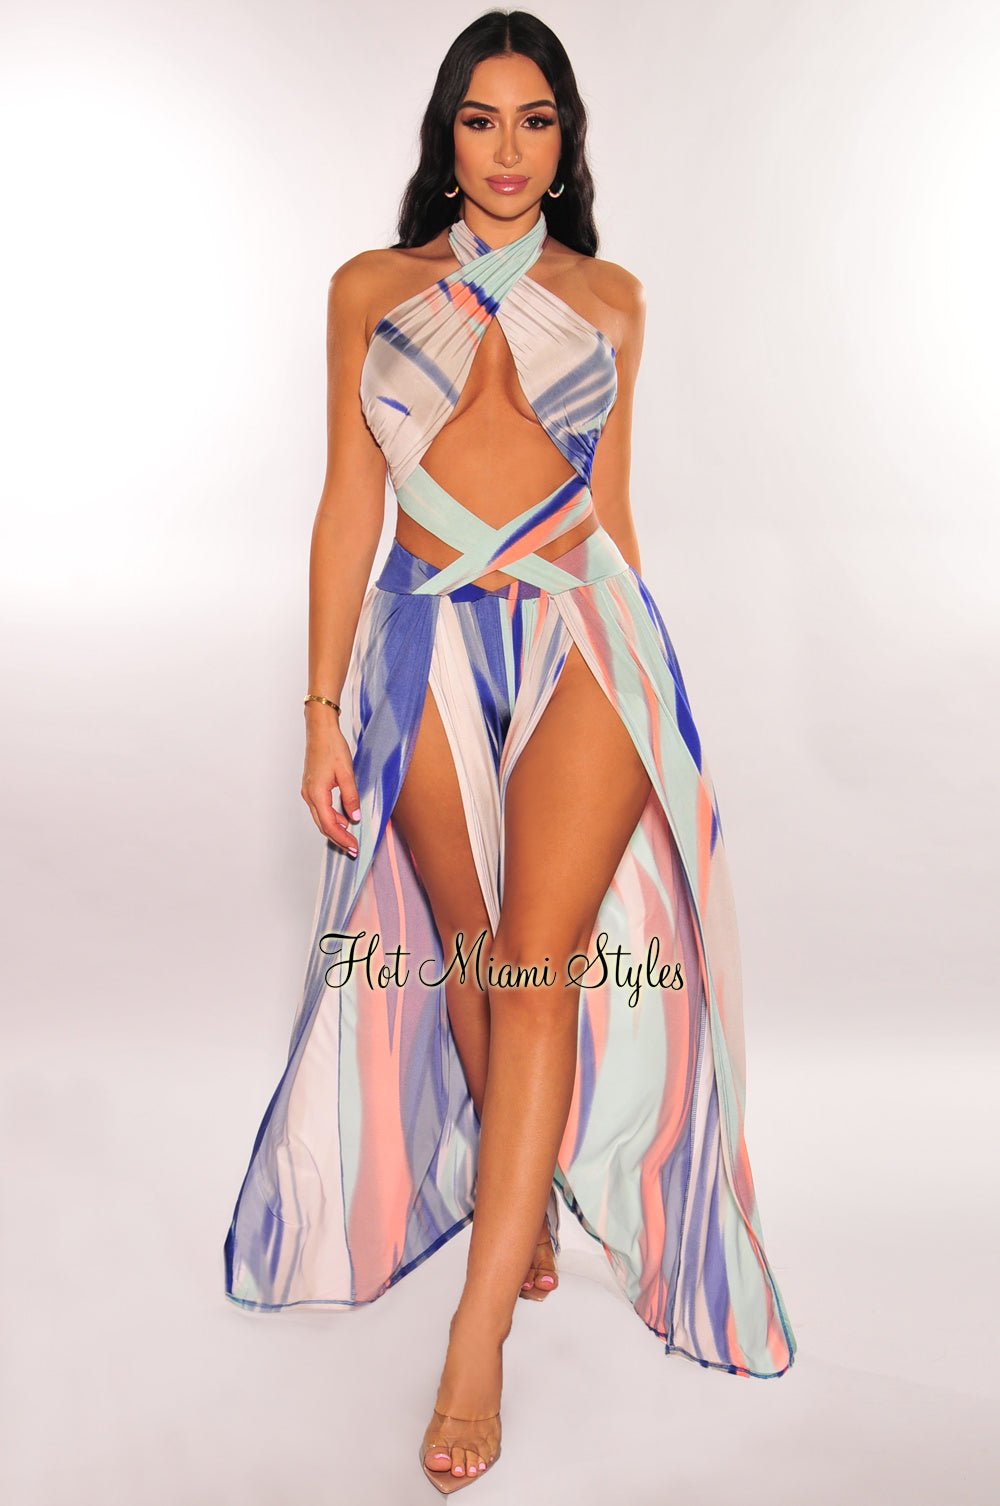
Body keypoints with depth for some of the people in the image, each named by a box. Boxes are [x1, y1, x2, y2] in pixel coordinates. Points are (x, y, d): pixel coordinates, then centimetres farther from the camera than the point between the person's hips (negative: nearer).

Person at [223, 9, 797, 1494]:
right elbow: (349, 505, 4)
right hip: (430, 649, 1)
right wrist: (324, 708, -1)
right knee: (469, 952, 10)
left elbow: (610, 503, 15)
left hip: (582, 638, 0)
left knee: (540, 958, -11)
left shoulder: (610, 296, 12)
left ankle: (479, 1338, -6)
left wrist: (631, 658, 16)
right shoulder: (372, 287, 9)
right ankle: (525, 1198, 35)